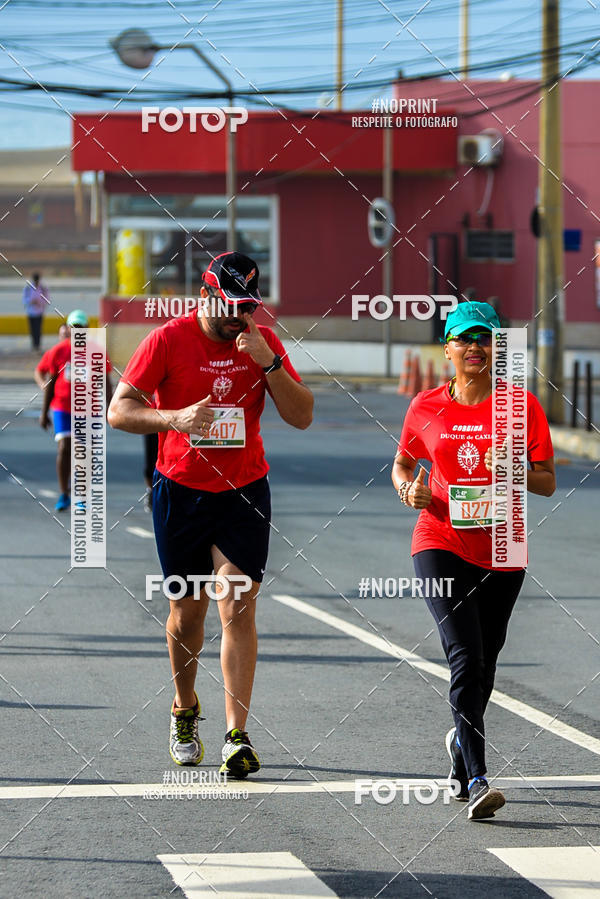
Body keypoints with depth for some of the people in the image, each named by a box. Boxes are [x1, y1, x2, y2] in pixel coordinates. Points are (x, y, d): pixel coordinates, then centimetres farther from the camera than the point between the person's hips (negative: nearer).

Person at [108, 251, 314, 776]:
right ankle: (185, 711, 33)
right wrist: (174, 418, -29)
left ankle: (237, 737, -13)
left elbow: (301, 416, -4)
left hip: (244, 492, 1)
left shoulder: (262, 341, 0)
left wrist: (268, 361, -18)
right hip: (180, 491, -1)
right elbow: (119, 410, -11)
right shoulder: (168, 340, -8)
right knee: (188, 612, 8)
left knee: (238, 610, -10)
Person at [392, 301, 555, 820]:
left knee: (485, 662, 14)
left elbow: (548, 483, 1)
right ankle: (477, 779, -22)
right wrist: (410, 490, -5)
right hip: (441, 544, -1)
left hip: (501, 552, 2)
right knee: (466, 659, -17)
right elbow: (402, 465, 17)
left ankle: (463, 741, 44)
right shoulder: (427, 407, 3)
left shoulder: (521, 405, 0)